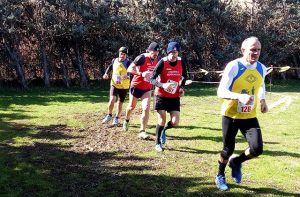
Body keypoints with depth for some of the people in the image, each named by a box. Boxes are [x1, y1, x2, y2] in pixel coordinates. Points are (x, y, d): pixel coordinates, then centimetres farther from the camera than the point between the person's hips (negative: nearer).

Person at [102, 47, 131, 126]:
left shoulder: (128, 63, -13)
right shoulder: (114, 60, 0)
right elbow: (110, 67, 21)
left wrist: (128, 76, -48)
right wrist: (106, 73, 4)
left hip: (124, 86, -2)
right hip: (114, 84, 2)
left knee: (120, 103, 7)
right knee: (112, 99, -16)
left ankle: (116, 118, 26)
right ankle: (109, 115, 6)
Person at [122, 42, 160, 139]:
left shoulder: (157, 60, -1)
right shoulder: (142, 58, -20)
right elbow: (130, 69, -22)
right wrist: (141, 74, -33)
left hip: (147, 89, 3)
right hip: (136, 86, -3)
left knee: (146, 108, -13)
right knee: (132, 106, 16)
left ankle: (142, 131, -8)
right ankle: (126, 120, 47)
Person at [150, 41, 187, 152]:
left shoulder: (181, 63, -4)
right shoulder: (162, 62, -16)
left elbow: (184, 76, 16)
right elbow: (152, 79, -16)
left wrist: (182, 87, -1)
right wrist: (163, 85, -33)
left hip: (175, 97, 3)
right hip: (162, 96, -3)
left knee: (175, 122, -4)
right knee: (161, 121, -1)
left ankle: (164, 130, 31)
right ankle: (158, 143, 21)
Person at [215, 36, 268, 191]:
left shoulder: (261, 68, 0)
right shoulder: (233, 66, -17)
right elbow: (221, 92, -23)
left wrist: (262, 100, 7)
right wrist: (239, 96, -39)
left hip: (250, 116, 4)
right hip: (231, 115, -4)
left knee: (257, 149, -9)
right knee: (228, 149, 7)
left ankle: (236, 162, 23)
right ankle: (220, 176, 34)